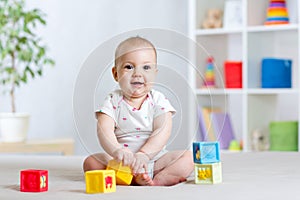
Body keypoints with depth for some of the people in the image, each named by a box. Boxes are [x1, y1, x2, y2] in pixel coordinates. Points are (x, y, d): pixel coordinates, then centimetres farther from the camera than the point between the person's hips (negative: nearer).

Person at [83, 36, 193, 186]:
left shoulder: (158, 100, -1)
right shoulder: (113, 101, -1)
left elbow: (163, 132, -14)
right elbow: (104, 130, -17)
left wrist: (143, 155, -30)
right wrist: (117, 151, -38)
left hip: (154, 159, 0)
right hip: (121, 162, 0)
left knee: (189, 157, -19)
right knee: (90, 162, -24)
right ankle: (136, 178, -35)